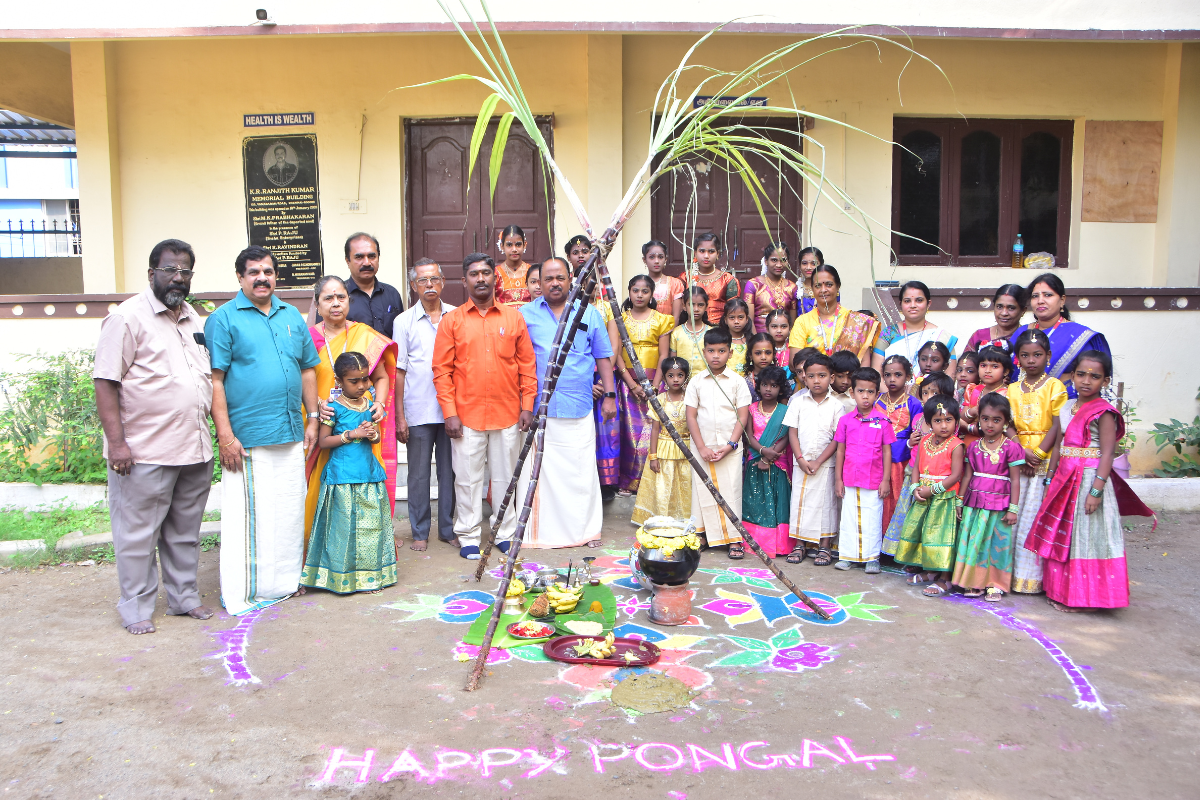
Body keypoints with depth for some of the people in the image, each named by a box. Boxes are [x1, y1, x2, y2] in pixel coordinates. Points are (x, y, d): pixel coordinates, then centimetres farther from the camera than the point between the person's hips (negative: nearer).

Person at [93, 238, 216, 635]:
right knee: (138, 533, 4)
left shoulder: (193, 319, 15)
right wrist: (117, 442, -17)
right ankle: (136, 607, 17)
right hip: (145, 453, -6)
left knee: (185, 531, 16)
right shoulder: (127, 318, -7)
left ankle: (183, 596, 28)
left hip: (195, 450, 7)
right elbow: (105, 382, -12)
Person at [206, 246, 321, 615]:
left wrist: (313, 418, 11)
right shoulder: (224, 318, -3)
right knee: (247, 513, -1)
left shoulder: (292, 316, 14)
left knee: (290, 511, 12)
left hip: (291, 435, 6)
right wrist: (225, 434, -14)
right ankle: (243, 592, 9)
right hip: (246, 438, -5)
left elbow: (308, 370, 18)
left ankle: (285, 580, 25)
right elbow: (215, 380, -8)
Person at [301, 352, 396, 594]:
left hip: (369, 472, 5)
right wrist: (352, 434, -14)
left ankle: (368, 575, 15)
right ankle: (342, 577, 8)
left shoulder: (369, 404, 10)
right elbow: (322, 441, -7)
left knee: (371, 524, 6)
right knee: (344, 525, -2)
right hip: (342, 477, -5)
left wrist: (374, 435, -2)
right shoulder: (335, 408, -6)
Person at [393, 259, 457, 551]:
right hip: (418, 411, -1)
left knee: (450, 471, 7)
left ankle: (448, 529, 20)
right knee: (419, 473, 5)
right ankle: (420, 532, 17)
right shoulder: (404, 322, 4)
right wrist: (399, 415, -2)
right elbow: (399, 370, 3)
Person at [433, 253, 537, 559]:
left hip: (507, 415, 1)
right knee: (468, 478, 4)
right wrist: (450, 413, -7)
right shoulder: (452, 320, 3)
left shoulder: (514, 317, 6)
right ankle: (469, 536, 16)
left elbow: (527, 365, 7)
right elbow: (442, 370, 0)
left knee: (505, 477, 9)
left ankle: (505, 533, 21)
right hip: (467, 416, -1)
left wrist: (527, 406, 1)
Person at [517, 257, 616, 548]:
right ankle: (536, 532, 10)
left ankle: (587, 530, 16)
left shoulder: (589, 313, 10)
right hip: (537, 410, -1)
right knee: (537, 471, 0)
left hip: (579, 408, 1)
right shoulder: (526, 314, 7)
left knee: (581, 471, 4)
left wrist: (609, 395, 7)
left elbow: (603, 357, 13)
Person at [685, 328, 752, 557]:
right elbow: (691, 416, 1)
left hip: (730, 448, -1)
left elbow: (743, 416, -2)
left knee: (730, 490, -1)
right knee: (702, 489, 3)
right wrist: (701, 447, -7)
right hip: (702, 447, 1)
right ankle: (702, 534, 14)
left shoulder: (737, 381, 0)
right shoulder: (696, 382, 2)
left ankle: (734, 539, 6)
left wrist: (730, 445, -10)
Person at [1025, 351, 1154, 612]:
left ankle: (1084, 596, 8)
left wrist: (1096, 490, -22)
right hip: (1065, 480, 8)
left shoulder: (1103, 412, -12)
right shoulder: (1067, 408, 9)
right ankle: (1059, 590, 27)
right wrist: (1051, 479, 14)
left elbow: (1107, 453, -16)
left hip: (1089, 480, -8)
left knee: (1085, 536, -1)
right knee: (1061, 535, 14)